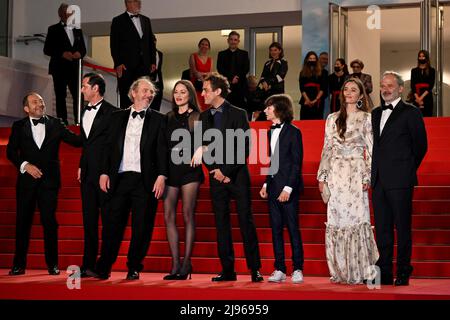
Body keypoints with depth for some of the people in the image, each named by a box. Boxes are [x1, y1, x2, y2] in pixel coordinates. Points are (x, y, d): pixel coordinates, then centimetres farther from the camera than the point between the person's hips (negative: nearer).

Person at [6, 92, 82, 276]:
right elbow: (11, 151, 3)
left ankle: (52, 264, 8)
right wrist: (25, 165, -12)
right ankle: (19, 264, 10)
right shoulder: (19, 126, 7)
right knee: (23, 221, 3)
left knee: (49, 221, 0)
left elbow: (76, 141, 1)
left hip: (49, 180, 0)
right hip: (27, 179, 1)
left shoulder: (55, 124, 7)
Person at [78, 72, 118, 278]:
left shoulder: (111, 112, -7)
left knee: (107, 218, -3)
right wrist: (81, 166, 13)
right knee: (89, 220, 9)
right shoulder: (85, 113, 17)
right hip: (87, 173, 8)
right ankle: (89, 265, 14)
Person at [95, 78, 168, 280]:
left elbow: (162, 150, 1)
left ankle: (134, 268, 11)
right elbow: (109, 146, 13)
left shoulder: (158, 119, 8)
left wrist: (161, 176, -9)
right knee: (113, 224, 0)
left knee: (142, 227, 0)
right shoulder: (118, 117, 15)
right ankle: (103, 267, 6)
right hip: (119, 178, 2)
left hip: (145, 180, -1)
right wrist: (104, 172, 4)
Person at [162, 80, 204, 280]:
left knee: (188, 215, -3)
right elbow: (162, 145, 14)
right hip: (170, 169, 4)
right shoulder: (169, 118, 15)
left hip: (189, 169, -4)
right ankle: (175, 264, 3)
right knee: (169, 216, -1)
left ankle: (186, 262, 1)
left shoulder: (197, 118, 3)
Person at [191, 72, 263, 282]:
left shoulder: (238, 114, -3)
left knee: (246, 221, -5)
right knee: (221, 224, 4)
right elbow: (203, 147, 11)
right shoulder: (204, 117, 11)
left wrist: (227, 172, -12)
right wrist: (215, 170, -4)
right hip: (216, 177, 4)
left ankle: (255, 269, 0)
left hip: (237, 176, -4)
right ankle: (228, 270, 9)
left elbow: (244, 148, -7)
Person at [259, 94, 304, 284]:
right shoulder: (271, 132, 14)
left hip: (288, 188, -7)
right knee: (276, 229, 7)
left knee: (293, 228, -3)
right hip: (273, 186, 7)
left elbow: (297, 163, -11)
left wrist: (288, 188, -16)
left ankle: (297, 269, 4)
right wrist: (266, 184, 10)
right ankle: (279, 269, 12)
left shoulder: (293, 132, -7)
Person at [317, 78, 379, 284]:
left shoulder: (366, 119, 3)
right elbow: (327, 148, 13)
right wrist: (322, 176, 7)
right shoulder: (332, 119, 12)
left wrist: (368, 177, -9)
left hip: (356, 173, -3)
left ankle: (359, 271, 1)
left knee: (356, 218, -6)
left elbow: (371, 150, 0)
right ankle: (340, 271, 10)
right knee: (336, 220, 2)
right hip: (336, 174, 3)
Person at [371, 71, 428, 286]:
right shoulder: (376, 114, 17)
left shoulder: (411, 113, -2)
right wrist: (374, 174, 10)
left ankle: (403, 273, 5)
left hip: (400, 180, -6)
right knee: (382, 228, 8)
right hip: (379, 180, 6)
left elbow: (420, 146, -1)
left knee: (402, 228, -1)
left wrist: (407, 170, 3)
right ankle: (384, 273, 13)